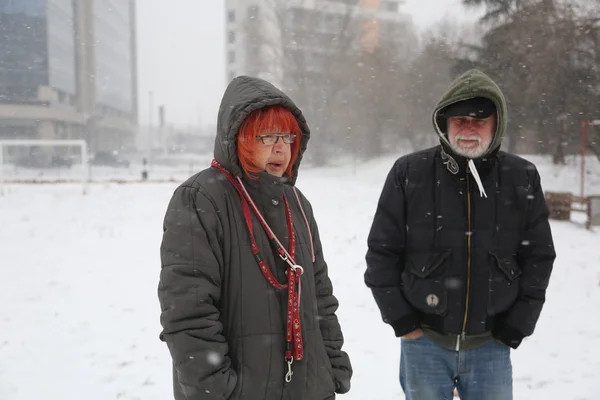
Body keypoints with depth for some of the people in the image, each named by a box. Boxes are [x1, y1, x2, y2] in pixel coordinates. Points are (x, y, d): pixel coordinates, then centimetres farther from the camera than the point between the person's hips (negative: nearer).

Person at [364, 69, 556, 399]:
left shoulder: (522, 178, -2)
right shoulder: (409, 173, -6)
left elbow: (539, 257, 4)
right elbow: (381, 252, -1)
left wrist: (516, 327, 0)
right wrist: (401, 320, -3)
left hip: (492, 346, 1)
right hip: (424, 342, -1)